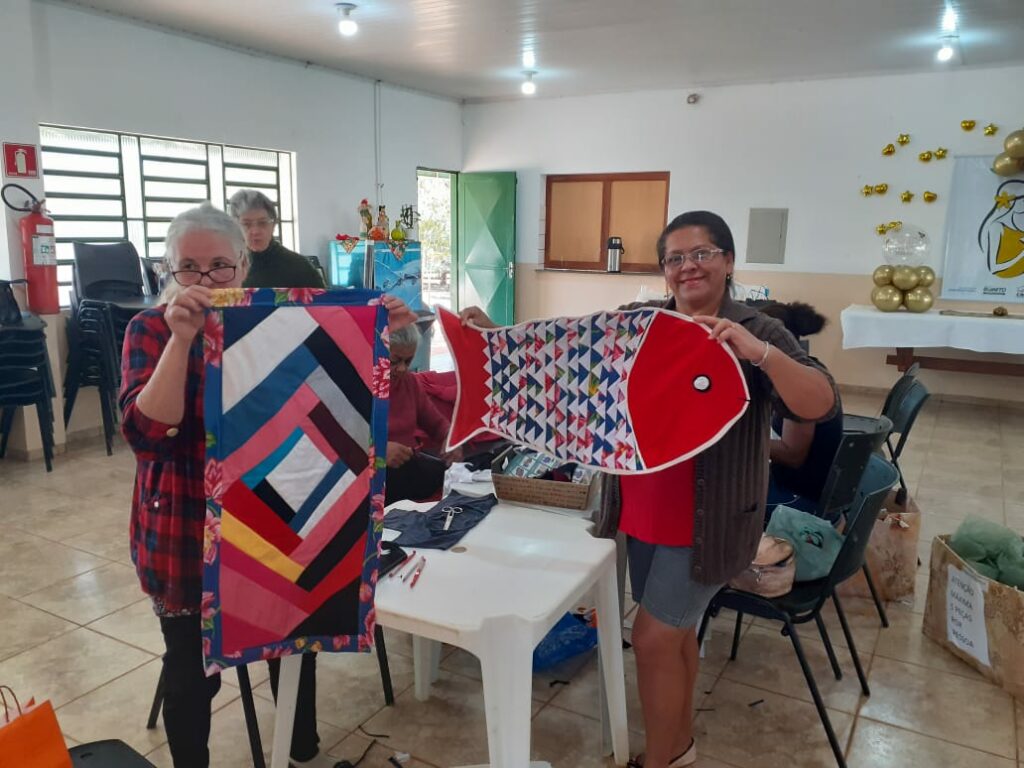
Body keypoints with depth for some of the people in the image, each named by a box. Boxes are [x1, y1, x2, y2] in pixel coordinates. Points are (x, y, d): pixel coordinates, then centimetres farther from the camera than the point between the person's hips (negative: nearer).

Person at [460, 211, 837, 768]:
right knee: (674, 631, 20)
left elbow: (821, 405, -21)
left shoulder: (757, 333, -10)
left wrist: (759, 353, -37)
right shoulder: (636, 321, 2)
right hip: (643, 512, 5)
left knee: (654, 636, 2)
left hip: (706, 522, -5)